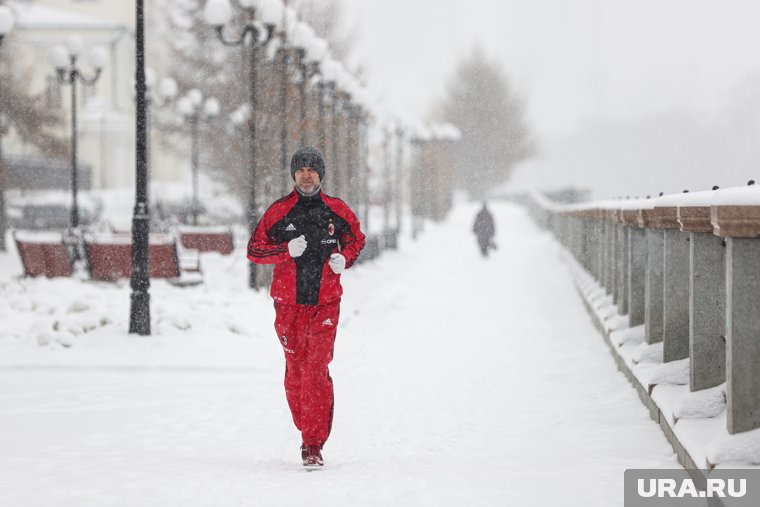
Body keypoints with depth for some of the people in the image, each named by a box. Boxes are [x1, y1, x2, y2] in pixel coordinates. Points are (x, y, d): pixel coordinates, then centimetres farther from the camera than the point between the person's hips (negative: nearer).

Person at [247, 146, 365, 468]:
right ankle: (307, 428, 25)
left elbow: (355, 239, 19)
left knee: (317, 371, -12)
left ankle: (313, 443, -12)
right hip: (289, 303, 1)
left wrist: (344, 258, -2)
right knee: (295, 371, 7)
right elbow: (254, 250, 1)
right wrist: (287, 250, -16)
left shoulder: (337, 211, 3)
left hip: (325, 302, -1)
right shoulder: (279, 211, 0)